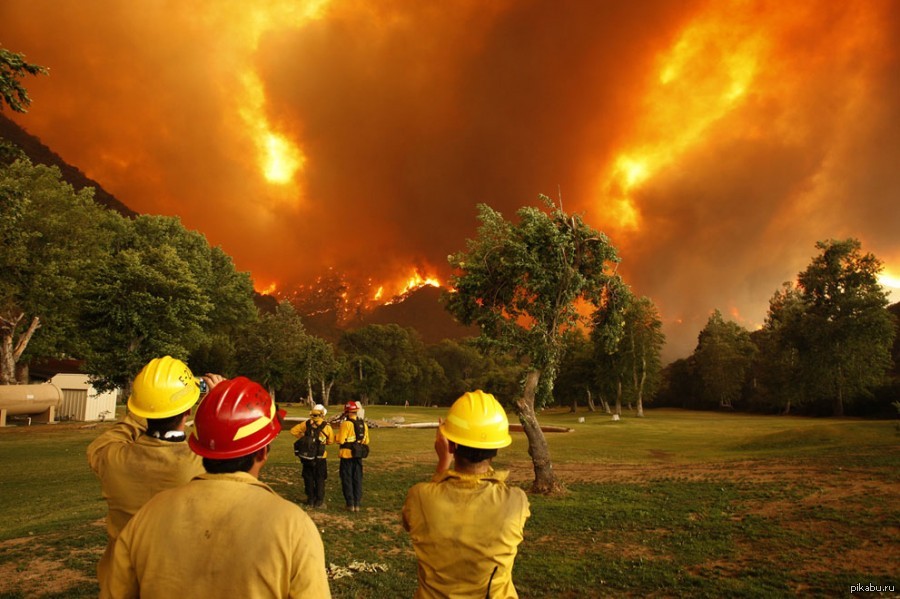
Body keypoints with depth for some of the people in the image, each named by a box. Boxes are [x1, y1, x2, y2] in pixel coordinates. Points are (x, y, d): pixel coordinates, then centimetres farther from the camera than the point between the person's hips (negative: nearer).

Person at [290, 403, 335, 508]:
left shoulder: (306, 424, -4)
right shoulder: (327, 426, -10)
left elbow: (293, 431, 1)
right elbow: (331, 441, -1)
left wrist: (302, 437, 9)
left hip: (307, 456, 2)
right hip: (320, 457, -2)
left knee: (308, 478, 14)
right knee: (320, 479, 8)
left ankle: (310, 500, 19)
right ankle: (319, 501, 8)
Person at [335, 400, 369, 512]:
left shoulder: (346, 424, -15)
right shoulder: (363, 424, 5)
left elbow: (340, 440, -15)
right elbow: (366, 441, 9)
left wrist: (339, 433, 3)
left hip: (347, 455, -5)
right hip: (358, 455, 5)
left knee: (347, 479, 5)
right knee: (357, 479, 13)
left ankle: (350, 504, 7)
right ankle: (357, 504, 15)